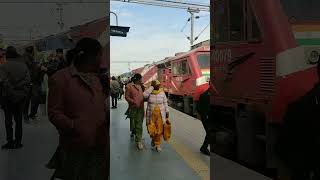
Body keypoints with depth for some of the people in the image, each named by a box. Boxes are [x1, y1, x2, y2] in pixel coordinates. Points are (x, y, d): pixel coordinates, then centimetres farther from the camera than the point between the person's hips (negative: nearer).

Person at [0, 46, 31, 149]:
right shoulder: (23, 65, -1)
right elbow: (28, 81, -2)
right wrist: (25, 93, 6)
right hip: (21, 96, 4)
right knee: (19, 120, 13)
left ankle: (10, 142, 11)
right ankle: (18, 142, 17)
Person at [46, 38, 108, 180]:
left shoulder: (96, 78, 16)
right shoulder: (60, 78, -7)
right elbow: (54, 113, -10)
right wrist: (74, 126, -25)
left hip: (99, 146, 6)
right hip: (75, 148, -6)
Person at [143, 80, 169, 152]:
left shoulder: (162, 93, 0)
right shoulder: (149, 92, -4)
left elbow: (165, 103, 6)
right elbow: (144, 95, -28)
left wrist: (167, 112, 3)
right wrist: (152, 87, -21)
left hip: (160, 114, 1)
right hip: (151, 114, 0)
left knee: (159, 129, -2)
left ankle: (158, 144, 12)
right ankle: (153, 139, 36)